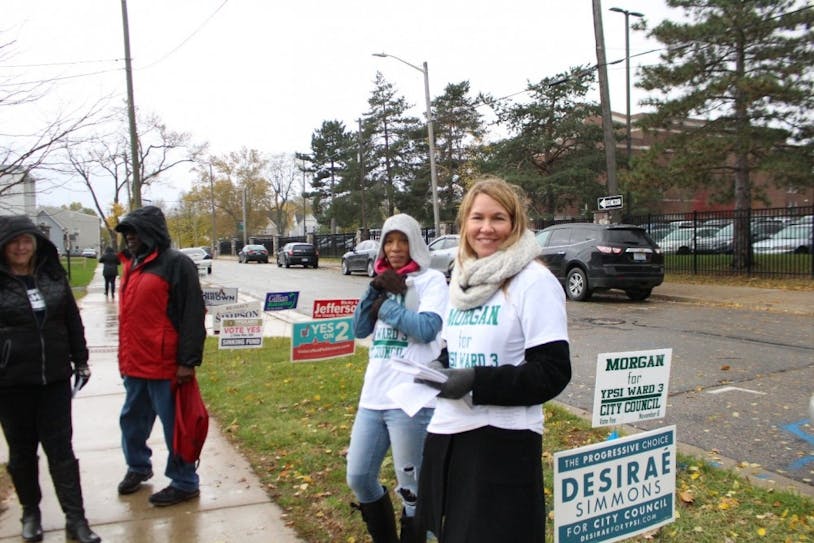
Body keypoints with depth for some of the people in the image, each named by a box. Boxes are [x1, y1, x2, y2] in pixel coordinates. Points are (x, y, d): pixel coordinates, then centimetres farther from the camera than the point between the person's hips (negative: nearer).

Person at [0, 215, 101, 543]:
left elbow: (73, 322, 11)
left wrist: (80, 361, 11)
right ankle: (30, 513, 31)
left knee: (60, 448, 4)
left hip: (55, 378, 2)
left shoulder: (53, 276, 4)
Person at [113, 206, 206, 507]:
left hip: (165, 366, -8)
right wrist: (125, 356, 18)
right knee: (132, 419, 22)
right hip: (134, 365, 9)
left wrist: (188, 361, -19)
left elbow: (193, 315, -16)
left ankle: (184, 483, 18)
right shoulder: (131, 264, 14)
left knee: (173, 425, 3)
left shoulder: (176, 263, -12)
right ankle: (137, 467, 44)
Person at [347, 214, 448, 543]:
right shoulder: (384, 280, 15)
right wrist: (375, 290, -3)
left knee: (411, 488, 6)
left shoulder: (431, 280, -3)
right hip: (374, 396, 7)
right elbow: (359, 330, 9)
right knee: (358, 479, 13)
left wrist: (385, 305, -7)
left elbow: (426, 329, -16)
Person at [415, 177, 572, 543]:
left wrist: (477, 381, -23)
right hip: (447, 433, 7)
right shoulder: (461, 278, 12)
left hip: (503, 442, -7)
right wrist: (439, 368, 0)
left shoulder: (534, 281, -11)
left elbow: (552, 371, -15)